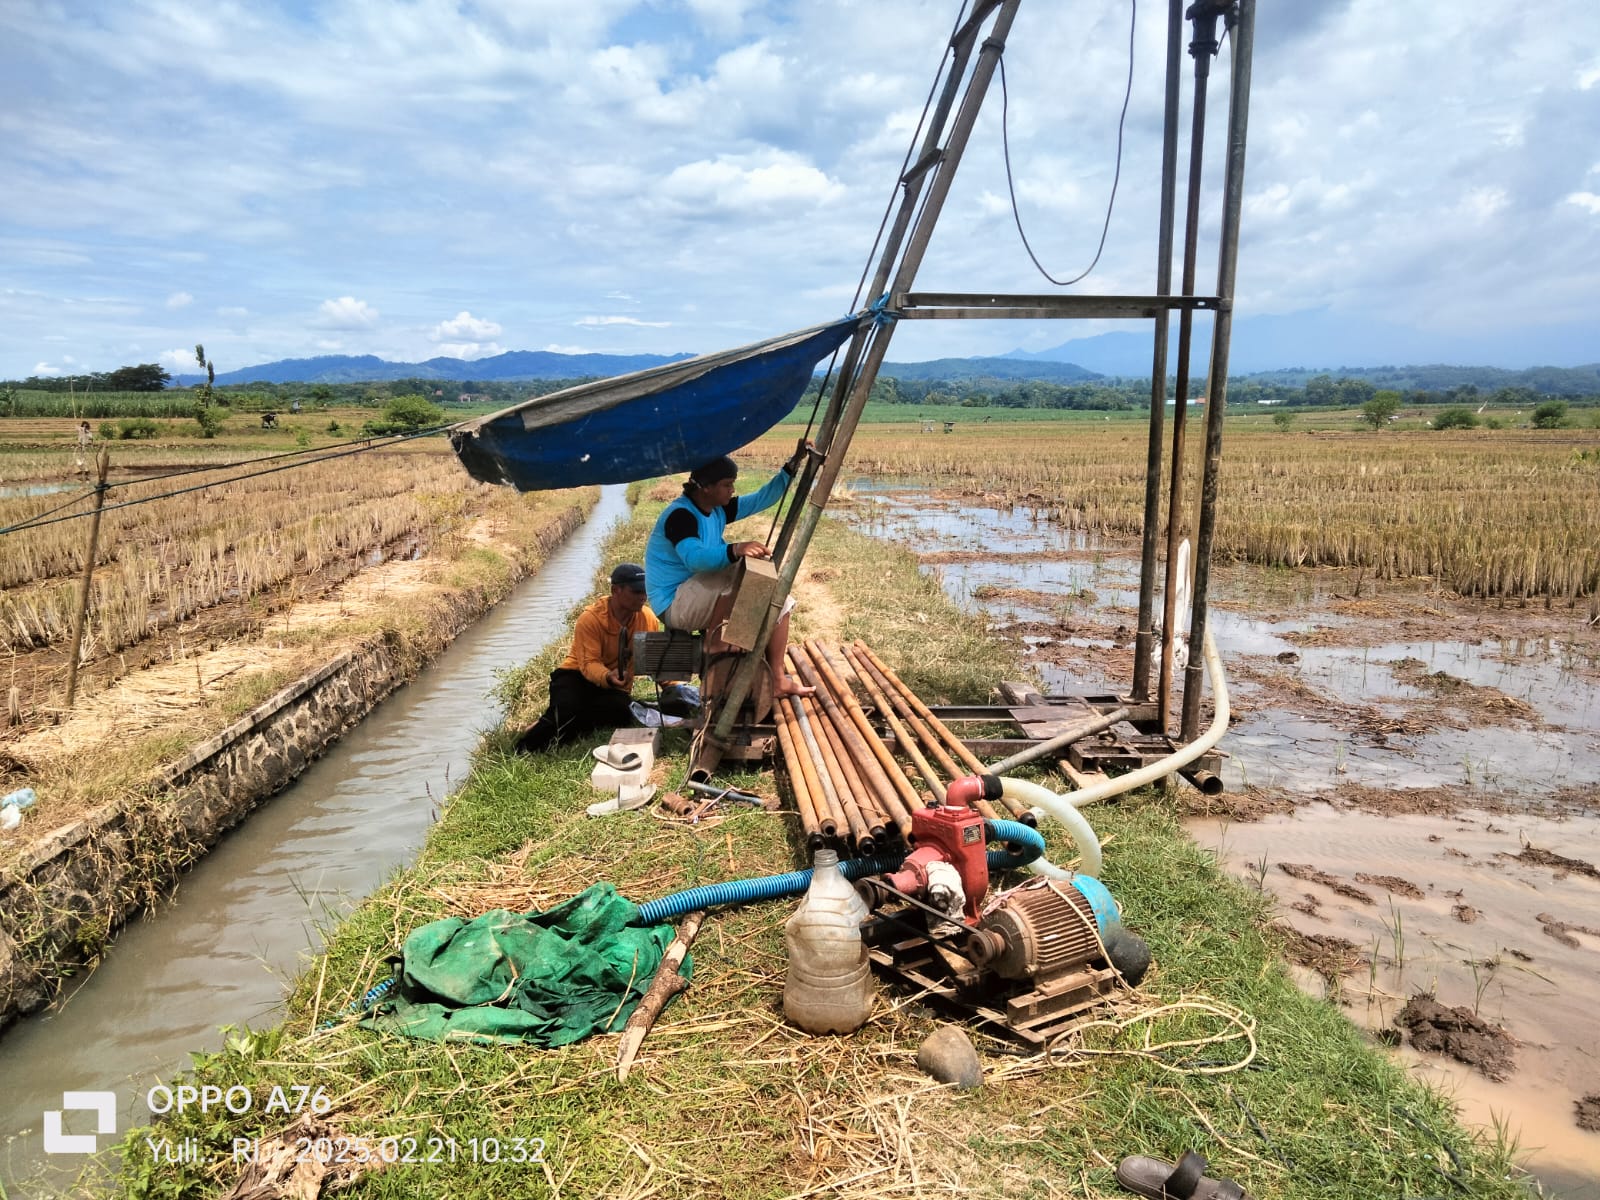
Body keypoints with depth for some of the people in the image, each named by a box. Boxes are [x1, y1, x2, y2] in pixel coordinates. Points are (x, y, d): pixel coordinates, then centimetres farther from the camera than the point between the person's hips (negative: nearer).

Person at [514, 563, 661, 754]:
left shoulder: (647, 618, -7)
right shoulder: (591, 619, -20)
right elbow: (589, 664, -26)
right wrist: (607, 677, -48)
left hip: (615, 685, 4)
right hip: (576, 675, -3)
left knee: (621, 712, -30)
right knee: (568, 709, -35)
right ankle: (528, 746, -9)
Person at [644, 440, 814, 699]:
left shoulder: (718, 510, 7)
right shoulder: (679, 514, -21)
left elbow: (761, 499, 12)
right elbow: (693, 557, -39)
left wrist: (794, 464, 6)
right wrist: (735, 550, -54)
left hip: (704, 600, 10)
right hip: (675, 605, -10)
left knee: (778, 601, 0)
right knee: (740, 569, -31)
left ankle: (777, 680, -1)